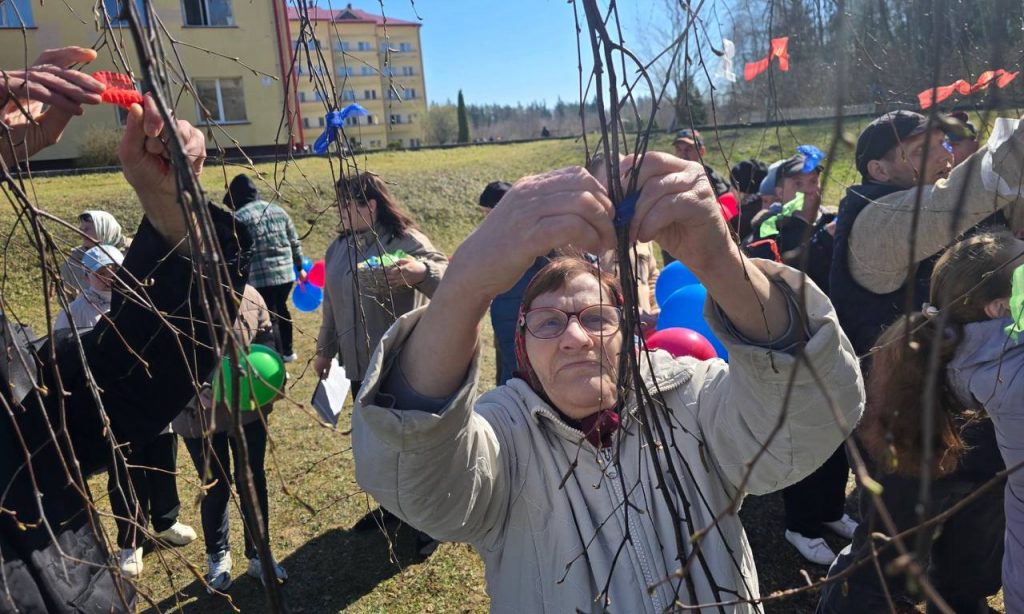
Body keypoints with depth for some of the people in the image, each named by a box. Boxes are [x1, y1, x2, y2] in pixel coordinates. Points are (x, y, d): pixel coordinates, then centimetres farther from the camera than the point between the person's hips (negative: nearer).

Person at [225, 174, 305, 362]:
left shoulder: (240, 216, -7)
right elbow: (295, 242, 13)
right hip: (286, 273, 6)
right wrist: (299, 268, 23)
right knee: (281, 309, 25)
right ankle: (287, 351, 40)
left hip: (261, 277, -6)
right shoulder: (277, 209, 10)